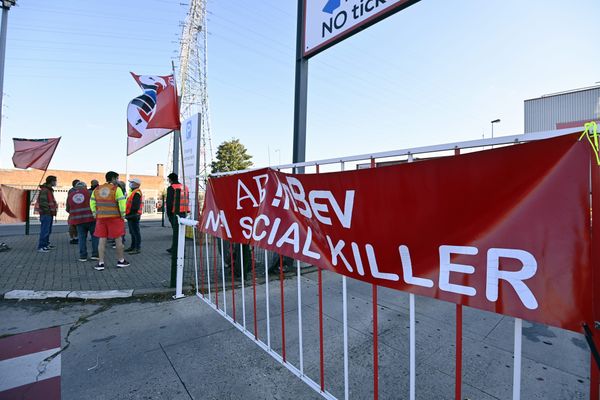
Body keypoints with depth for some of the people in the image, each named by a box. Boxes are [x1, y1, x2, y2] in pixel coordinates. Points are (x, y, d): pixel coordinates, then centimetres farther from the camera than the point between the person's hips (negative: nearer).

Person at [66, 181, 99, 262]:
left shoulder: (70, 195, 10)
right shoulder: (89, 193, 0)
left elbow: (68, 209, 17)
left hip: (78, 220, 3)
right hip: (91, 218, -3)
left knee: (82, 238, 8)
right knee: (95, 236, 5)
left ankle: (83, 256, 9)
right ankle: (95, 254, 4)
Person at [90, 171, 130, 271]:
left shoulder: (97, 189, 9)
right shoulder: (116, 189, -9)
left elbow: (92, 203, 11)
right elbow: (122, 203, -15)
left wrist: (95, 213, 15)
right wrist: (123, 215, -6)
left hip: (101, 218, 5)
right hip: (115, 218, -5)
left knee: (102, 240, 7)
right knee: (118, 239, 7)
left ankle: (101, 263, 9)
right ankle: (121, 261, 17)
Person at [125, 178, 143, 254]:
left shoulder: (137, 193, -16)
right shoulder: (133, 192, 19)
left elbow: (135, 206, -24)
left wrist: (131, 214, -21)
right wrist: (128, 214, 19)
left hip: (134, 216, -11)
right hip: (131, 216, 11)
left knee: (135, 232, -6)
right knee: (132, 232, 18)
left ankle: (137, 248, -2)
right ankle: (133, 246, 28)